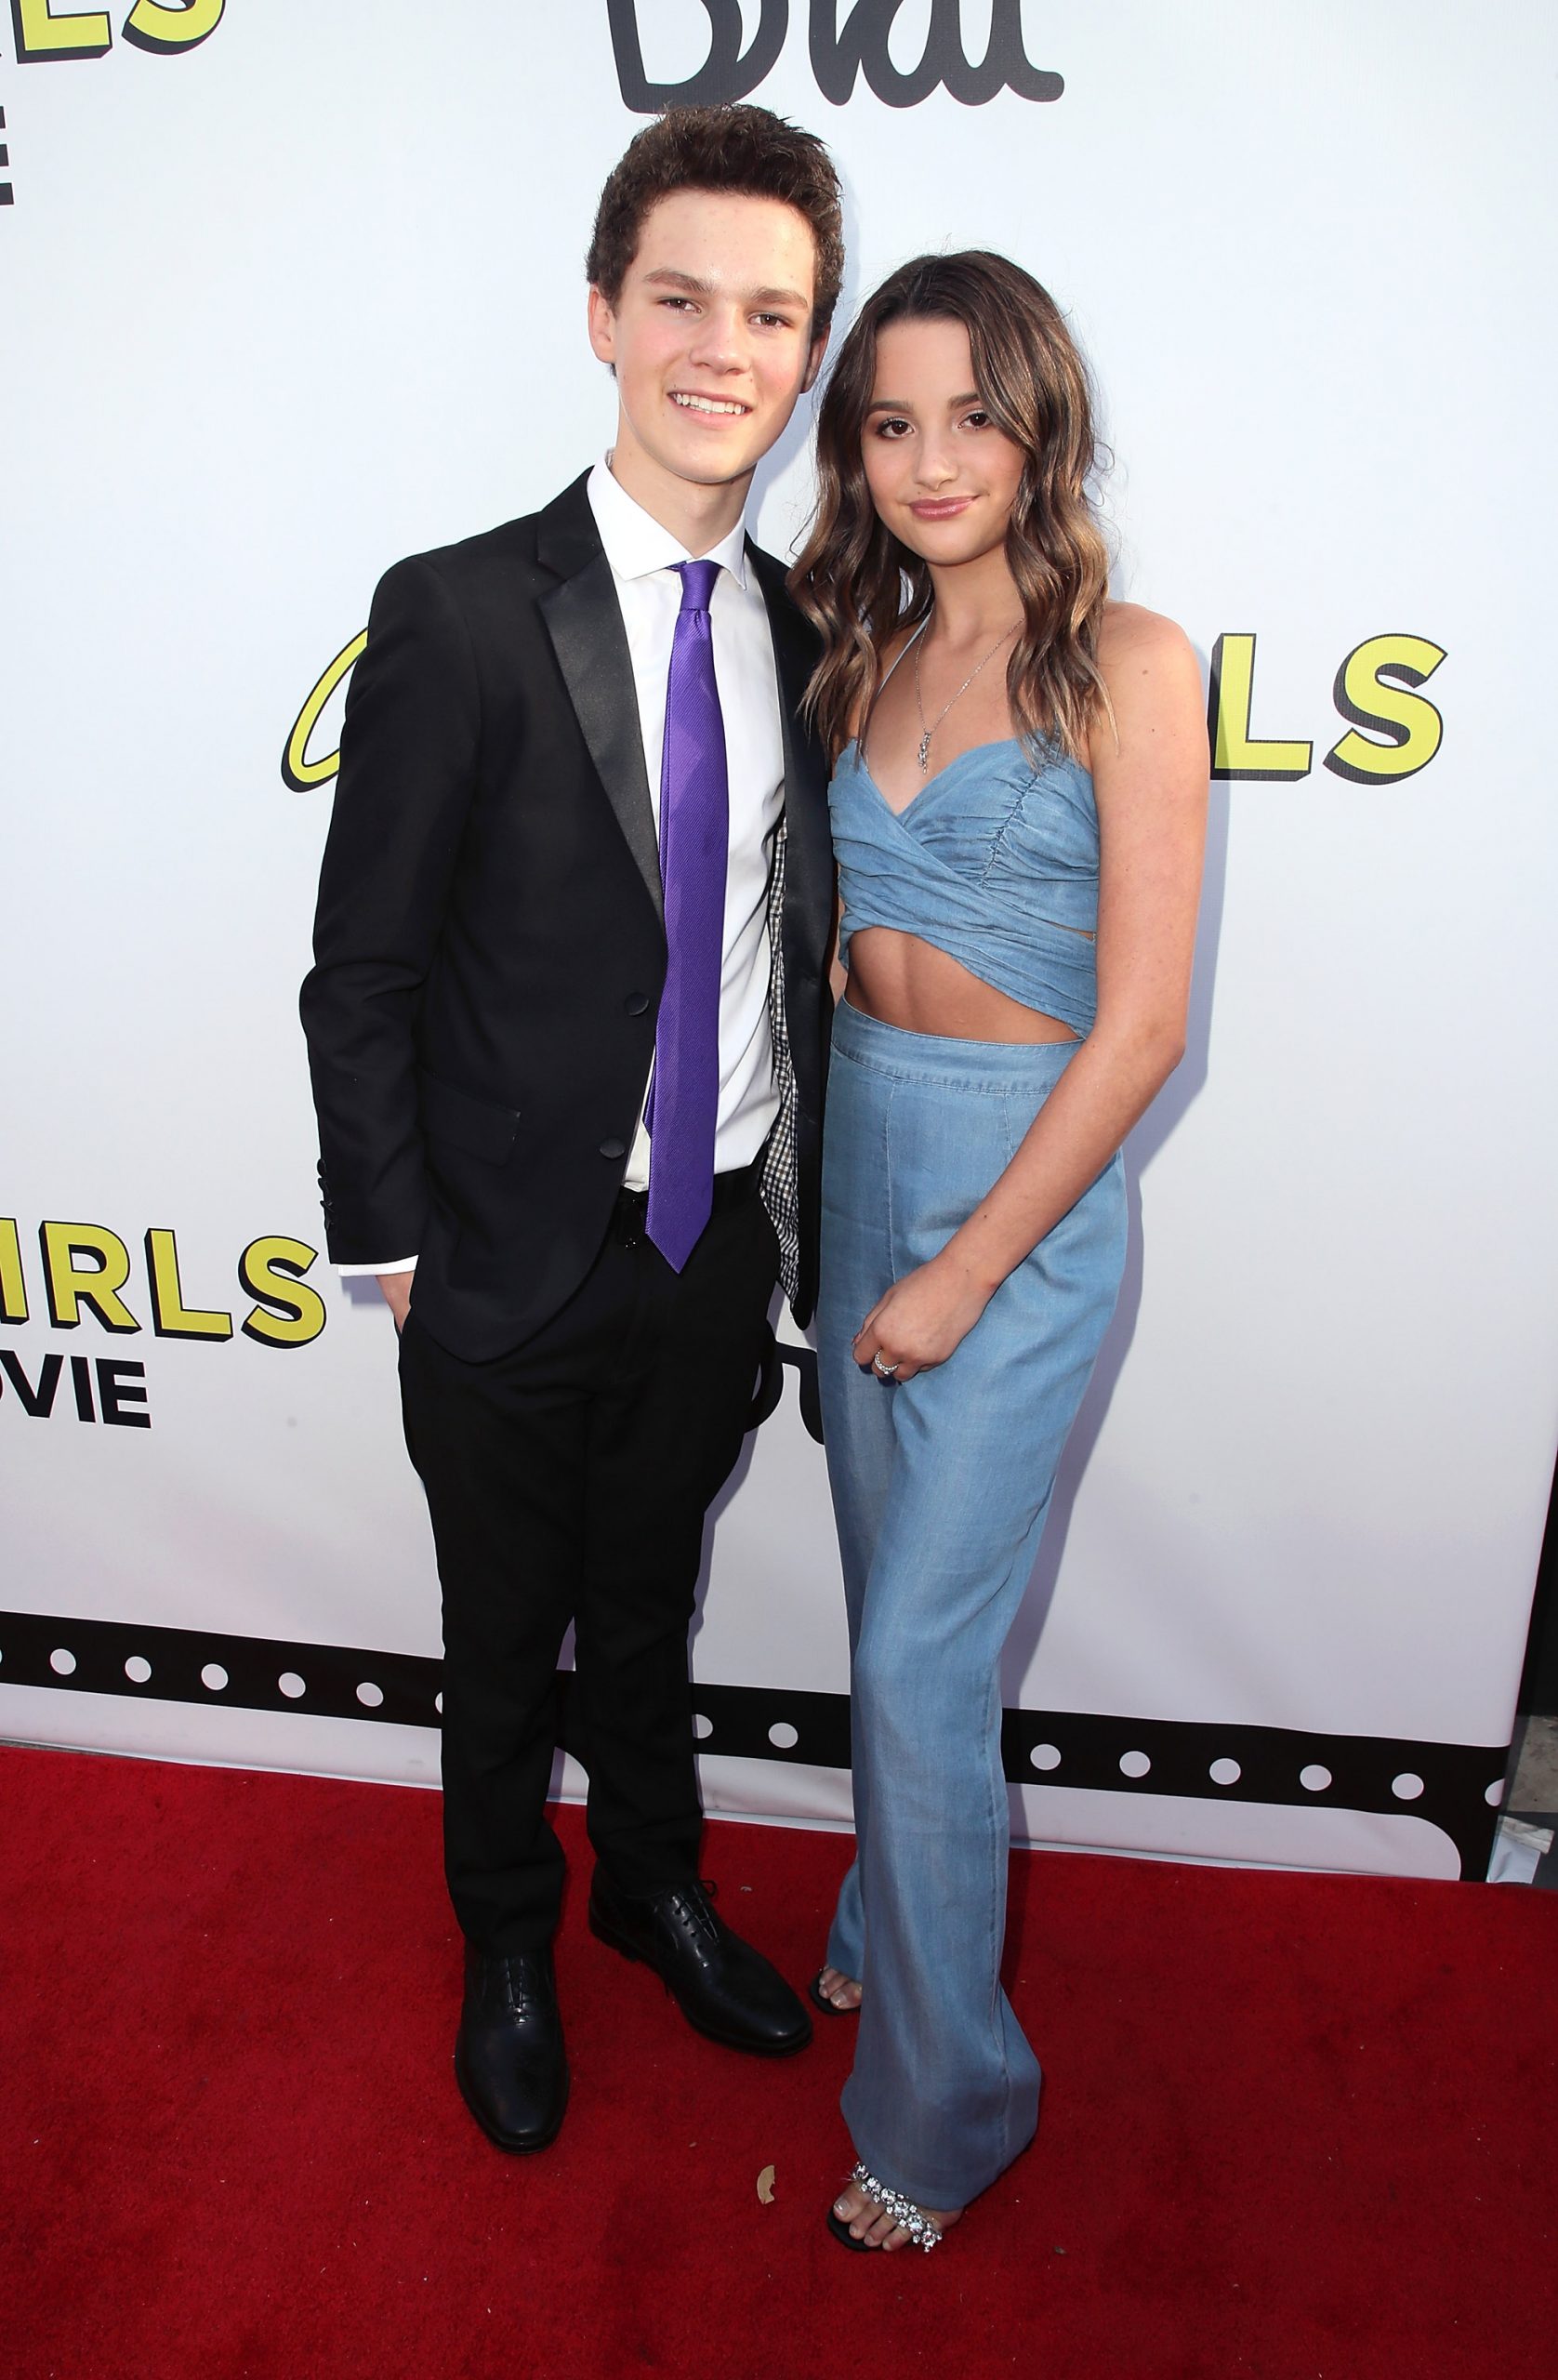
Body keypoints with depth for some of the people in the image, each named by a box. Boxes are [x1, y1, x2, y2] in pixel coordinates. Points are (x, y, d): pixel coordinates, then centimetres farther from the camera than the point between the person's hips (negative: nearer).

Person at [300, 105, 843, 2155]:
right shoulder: (461, 617, -13)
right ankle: (509, 1949, 46)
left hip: (722, 1251, 4)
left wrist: (797, 1216, 5)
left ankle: (655, 1889, 51)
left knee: (651, 1608, 25)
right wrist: (391, 1247, -10)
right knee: (507, 1645, 18)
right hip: (520, 1269, -3)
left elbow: (792, 949, 7)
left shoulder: (807, 637, 2)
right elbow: (362, 971, -10)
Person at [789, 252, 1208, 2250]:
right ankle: (893, 1918, 44)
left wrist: (966, 1270, -14)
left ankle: (942, 2103, 22)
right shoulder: (866, 660, 8)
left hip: (1028, 1187, -6)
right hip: (857, 1152, 6)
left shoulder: (1126, 662, -10)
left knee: (920, 1659, -1)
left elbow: (1142, 1022, -15)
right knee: (893, 1612, 19)